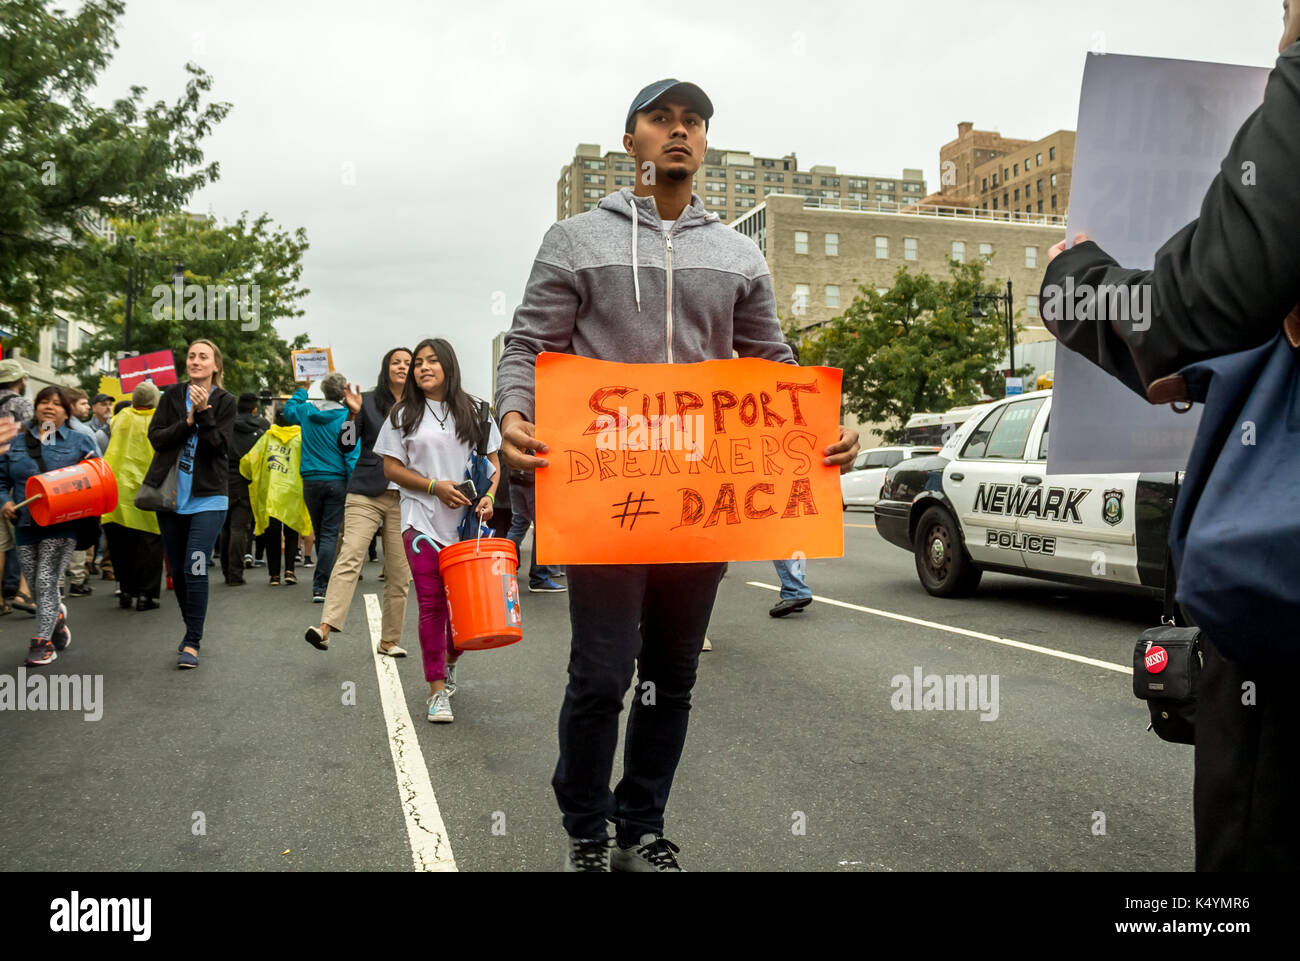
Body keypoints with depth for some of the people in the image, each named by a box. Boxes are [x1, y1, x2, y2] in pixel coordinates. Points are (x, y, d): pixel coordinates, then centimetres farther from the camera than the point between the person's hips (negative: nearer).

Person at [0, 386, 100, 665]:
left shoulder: (80, 441, 6)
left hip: (62, 524, -3)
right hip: (25, 525, 3)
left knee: (46, 581, -9)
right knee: (36, 586, 9)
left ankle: (43, 640, 1)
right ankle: (57, 616, 39)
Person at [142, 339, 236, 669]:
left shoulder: (225, 401, 0)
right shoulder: (172, 395, 7)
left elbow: (222, 447, -10)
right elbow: (156, 437, -1)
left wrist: (204, 413, -19)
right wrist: (188, 421, -13)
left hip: (207, 498, -4)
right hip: (170, 496, 4)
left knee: (195, 569, -13)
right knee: (177, 570, 11)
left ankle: (192, 642, -5)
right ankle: (192, 629, 29)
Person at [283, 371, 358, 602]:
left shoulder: (307, 413, 3)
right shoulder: (347, 418, -9)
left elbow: (289, 410, 26)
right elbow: (352, 455, -13)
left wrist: (302, 390, 35)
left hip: (311, 481, 4)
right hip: (336, 481, -4)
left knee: (320, 534, 15)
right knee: (329, 534, -2)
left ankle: (323, 583, 24)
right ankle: (320, 586, -8)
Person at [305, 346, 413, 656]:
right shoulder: (368, 401, 5)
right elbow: (346, 444, -1)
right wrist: (353, 413, -14)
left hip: (404, 499, 2)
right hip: (366, 495, -2)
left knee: (399, 573, 2)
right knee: (349, 557, -19)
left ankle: (389, 640, 11)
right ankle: (325, 626, -27)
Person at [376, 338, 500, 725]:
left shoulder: (475, 412, 9)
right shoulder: (404, 415, 6)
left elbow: (492, 460, 11)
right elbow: (391, 467, 3)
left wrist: (489, 496, -7)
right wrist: (435, 486, -10)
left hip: (468, 523, 1)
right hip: (422, 522, -1)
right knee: (431, 604, -3)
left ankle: (450, 660, 34)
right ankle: (438, 691, 5)